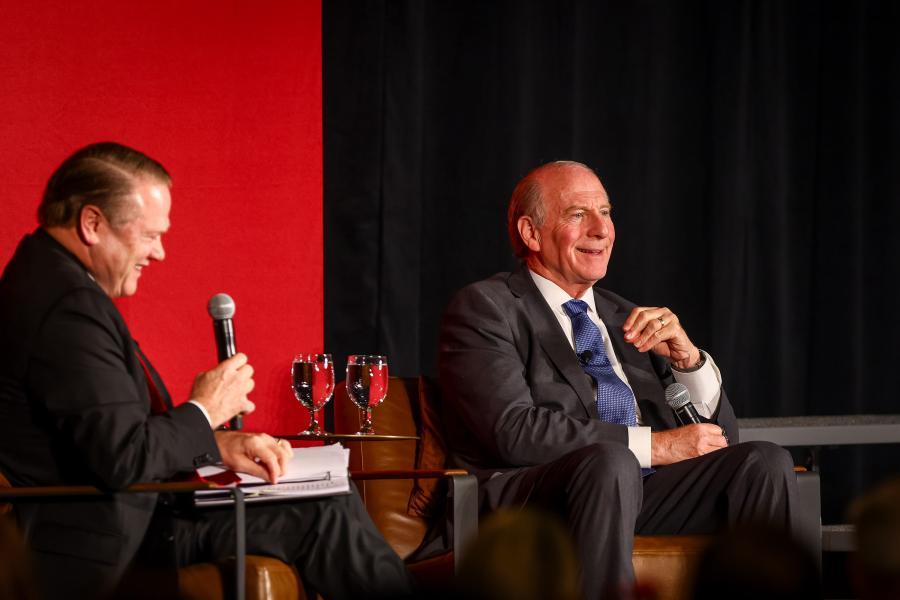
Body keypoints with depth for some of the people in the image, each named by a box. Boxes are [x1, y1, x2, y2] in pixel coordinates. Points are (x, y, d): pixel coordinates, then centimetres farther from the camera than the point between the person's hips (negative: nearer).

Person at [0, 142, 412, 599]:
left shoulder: (50, 276, 10)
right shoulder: (69, 307, -23)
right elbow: (123, 458, -26)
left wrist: (214, 443, 1)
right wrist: (204, 413, -8)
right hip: (111, 537, -10)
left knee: (332, 499, 7)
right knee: (321, 517, -9)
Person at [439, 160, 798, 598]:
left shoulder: (627, 320, 25)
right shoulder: (482, 308, 5)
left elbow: (717, 435, 22)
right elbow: (514, 431, -11)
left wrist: (686, 357, 2)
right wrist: (652, 445, -12)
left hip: (644, 496, 6)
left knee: (765, 461, -18)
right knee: (611, 463, -37)